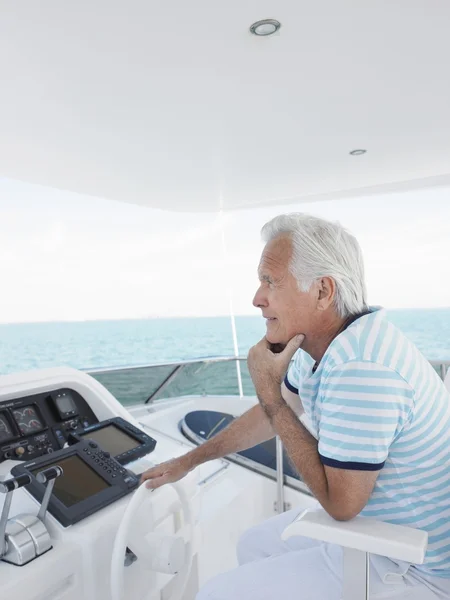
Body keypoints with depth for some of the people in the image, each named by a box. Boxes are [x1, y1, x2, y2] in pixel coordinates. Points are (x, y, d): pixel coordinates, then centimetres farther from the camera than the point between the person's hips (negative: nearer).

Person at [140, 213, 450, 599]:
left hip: (413, 569, -7)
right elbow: (273, 413, 8)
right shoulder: (321, 345, -5)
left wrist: (268, 389, -23)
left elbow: (339, 502, -24)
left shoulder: (361, 368, -35)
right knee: (254, 546, 19)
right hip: (372, 526, 8)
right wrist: (189, 461, 14)